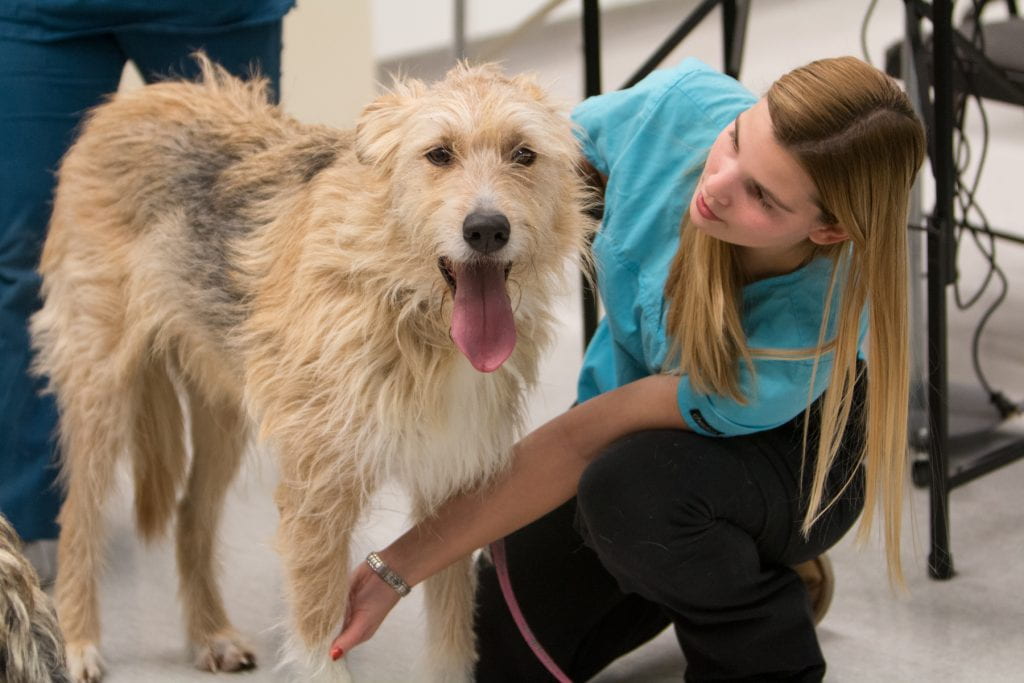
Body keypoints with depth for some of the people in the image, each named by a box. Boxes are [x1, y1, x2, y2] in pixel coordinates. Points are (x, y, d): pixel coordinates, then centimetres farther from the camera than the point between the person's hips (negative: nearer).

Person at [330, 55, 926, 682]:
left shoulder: (805, 343, -40)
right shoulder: (681, 106, -30)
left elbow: (582, 441, -32)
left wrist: (400, 569, -26)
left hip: (785, 448, -5)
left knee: (633, 487, -38)